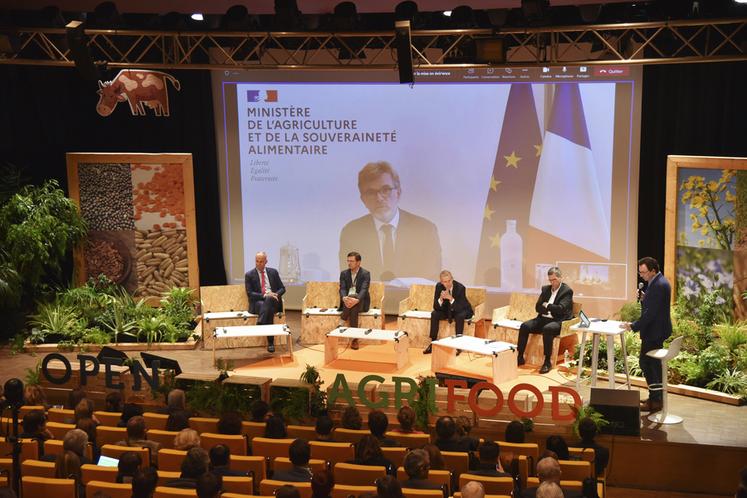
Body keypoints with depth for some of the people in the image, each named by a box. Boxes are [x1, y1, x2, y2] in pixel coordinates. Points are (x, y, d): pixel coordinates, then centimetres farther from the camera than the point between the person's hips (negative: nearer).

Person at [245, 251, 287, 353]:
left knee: (269, 299, -36)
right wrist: (264, 295, -17)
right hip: (258, 303, -2)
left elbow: (282, 288, 14)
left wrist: (276, 294, -10)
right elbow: (250, 294, -3)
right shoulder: (249, 275, 6)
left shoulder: (273, 272, 14)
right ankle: (270, 342, -39)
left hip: (273, 302, 2)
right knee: (269, 309, -36)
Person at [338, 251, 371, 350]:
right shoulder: (344, 273, 9)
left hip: (361, 302, -3)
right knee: (353, 309, -33)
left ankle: (341, 324, -29)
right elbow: (342, 289, -3)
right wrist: (344, 298, -28)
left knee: (353, 296, -37)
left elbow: (364, 290, -17)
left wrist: (356, 300, -38)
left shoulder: (365, 274, -3)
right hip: (347, 301, 3)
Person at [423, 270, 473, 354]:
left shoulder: (460, 288, -28)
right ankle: (433, 343, -15)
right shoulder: (439, 286, -16)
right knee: (434, 314, -21)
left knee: (460, 316, -36)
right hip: (447, 310, 4)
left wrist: (451, 298, -45)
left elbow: (459, 308, -32)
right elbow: (436, 307, -15)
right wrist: (441, 298, -36)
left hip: (461, 310, -4)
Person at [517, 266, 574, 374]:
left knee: (547, 329, -38)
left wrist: (547, 306, -4)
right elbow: (538, 307, 10)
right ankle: (520, 357, -14)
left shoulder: (567, 291, -3)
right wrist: (550, 309, -8)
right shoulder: (545, 289, 16)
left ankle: (548, 362, -30)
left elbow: (561, 309, -16)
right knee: (524, 326, -19)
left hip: (558, 321, -6)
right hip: (543, 319, 6)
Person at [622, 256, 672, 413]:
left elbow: (651, 312, -25)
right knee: (654, 364, 16)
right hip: (657, 330, 11)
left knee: (647, 363, -5)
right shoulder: (658, 282, 11)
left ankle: (655, 401, 0)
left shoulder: (658, 285, -22)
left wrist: (633, 326, -21)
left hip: (654, 331, -11)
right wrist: (644, 298, 1)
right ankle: (656, 397, 25)